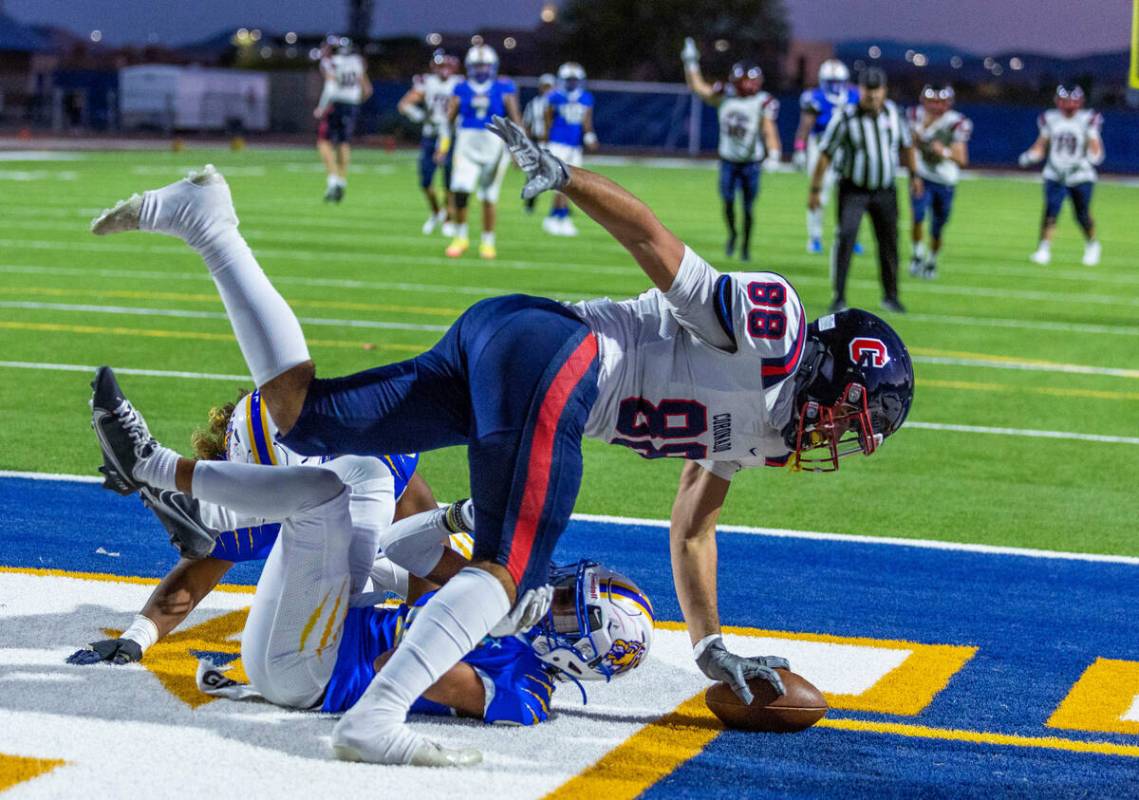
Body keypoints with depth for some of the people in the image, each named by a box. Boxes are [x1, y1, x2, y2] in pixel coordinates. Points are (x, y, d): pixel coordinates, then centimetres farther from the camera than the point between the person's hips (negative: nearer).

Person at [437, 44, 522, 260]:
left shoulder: (503, 88, 1)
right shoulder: (462, 88, 6)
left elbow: (515, 117, 1)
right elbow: (450, 118, 9)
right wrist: (443, 145, 4)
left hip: (494, 146, -1)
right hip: (467, 146, 1)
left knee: (489, 197, 5)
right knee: (460, 191, -13)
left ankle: (488, 241, 19)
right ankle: (461, 237, 5)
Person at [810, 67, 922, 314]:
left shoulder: (893, 112, -2)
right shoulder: (845, 118, -15)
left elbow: (905, 145, 15)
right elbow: (825, 155, -11)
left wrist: (914, 174, 15)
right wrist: (815, 190, -11)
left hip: (885, 191, 4)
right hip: (854, 190, -4)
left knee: (889, 244, 8)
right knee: (845, 238, -17)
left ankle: (890, 295, 25)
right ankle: (839, 297, -11)